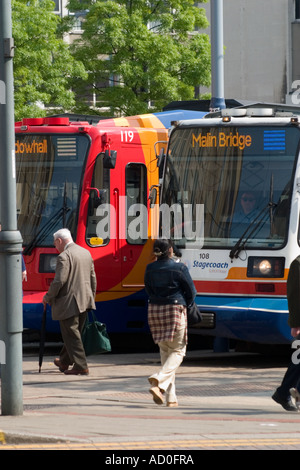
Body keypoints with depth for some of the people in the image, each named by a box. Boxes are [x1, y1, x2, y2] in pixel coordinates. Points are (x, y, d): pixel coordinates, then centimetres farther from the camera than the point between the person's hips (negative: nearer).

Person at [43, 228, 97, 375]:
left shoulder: (64, 256, -16)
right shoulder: (86, 253, 10)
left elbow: (59, 281, -21)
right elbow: (93, 278, 16)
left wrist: (48, 297, -7)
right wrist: (91, 296, 25)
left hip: (69, 302, -8)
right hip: (85, 301, 8)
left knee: (71, 335, -1)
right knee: (73, 333, 20)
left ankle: (80, 366, -3)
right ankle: (65, 361, 34)